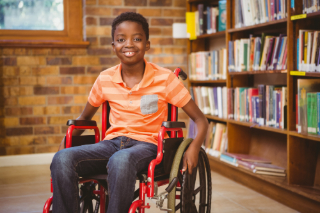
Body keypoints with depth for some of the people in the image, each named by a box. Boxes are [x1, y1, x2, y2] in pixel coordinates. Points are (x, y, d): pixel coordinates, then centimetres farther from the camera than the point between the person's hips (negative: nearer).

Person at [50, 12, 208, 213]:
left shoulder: (164, 79, -4)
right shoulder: (105, 79, 5)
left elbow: (200, 119, -1)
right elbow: (85, 117, 21)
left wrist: (194, 147, -21)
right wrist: (64, 142, 4)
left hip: (146, 145, -3)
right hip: (112, 143, 4)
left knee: (120, 160, -40)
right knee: (62, 159, -26)